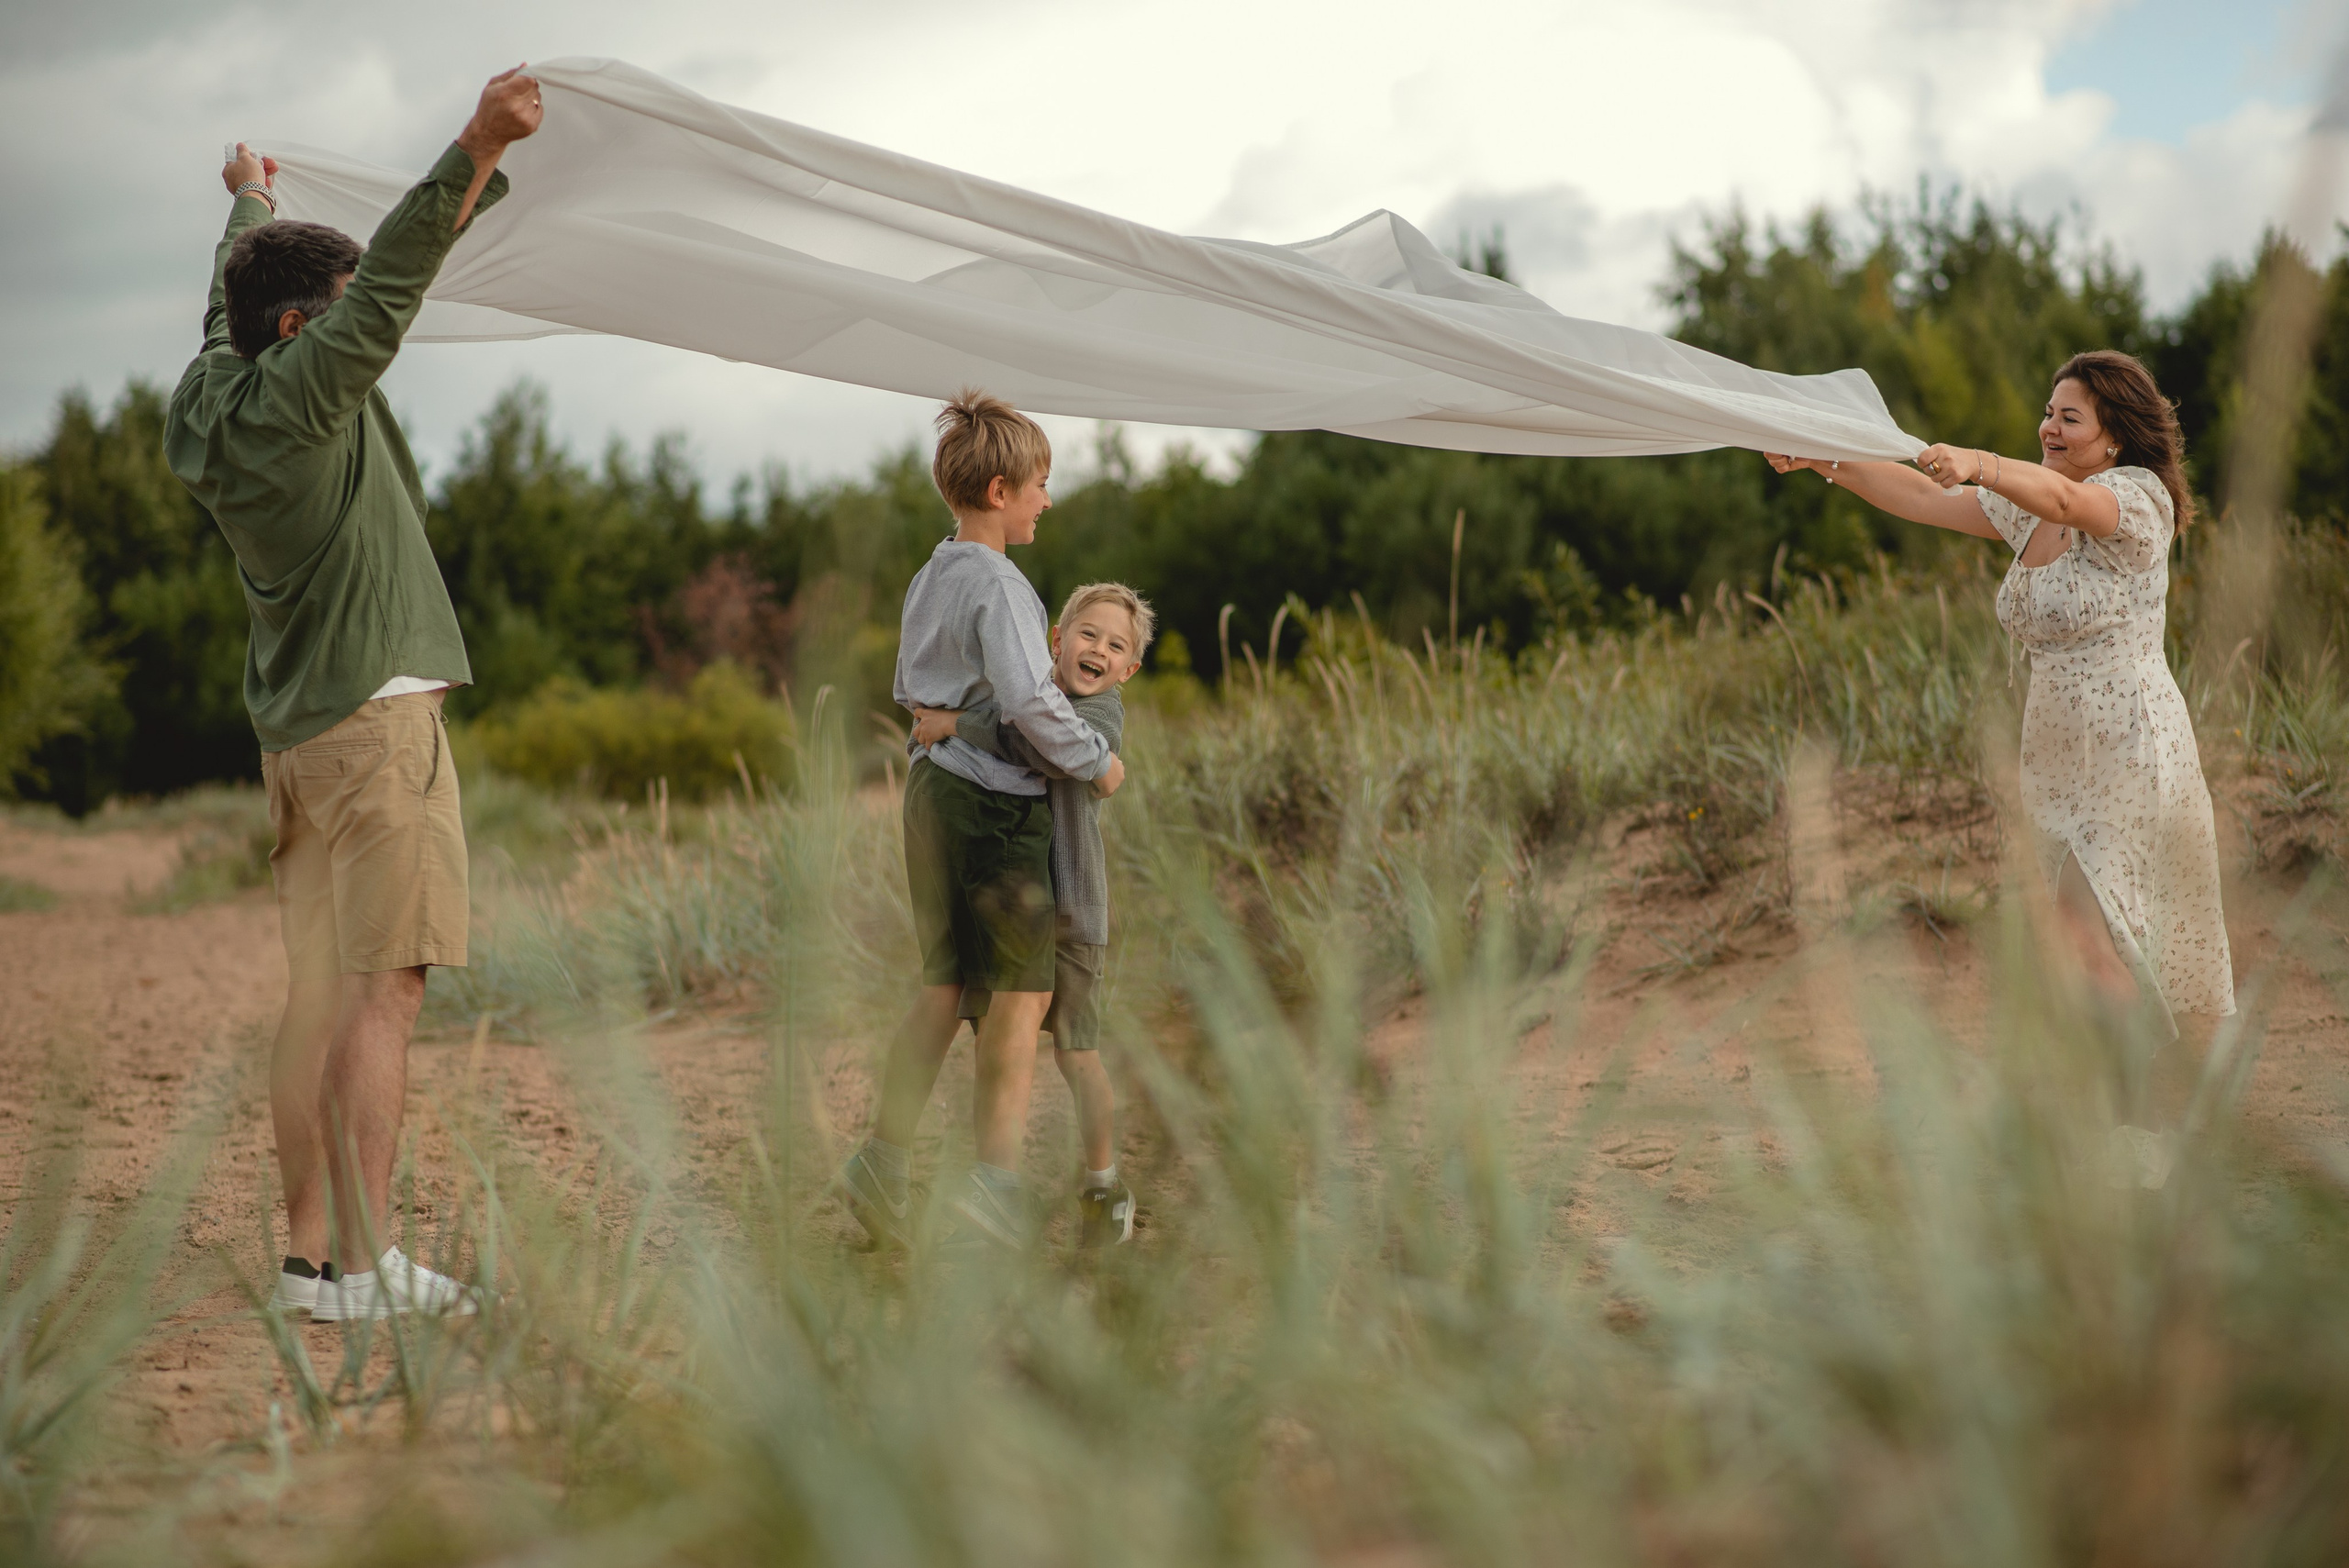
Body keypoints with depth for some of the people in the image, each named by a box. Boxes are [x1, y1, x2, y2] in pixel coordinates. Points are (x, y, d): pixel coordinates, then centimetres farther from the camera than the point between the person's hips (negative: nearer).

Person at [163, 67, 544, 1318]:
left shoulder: (210, 402, 10)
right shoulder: (299, 397, -13)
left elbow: (228, 303, 29)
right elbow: (394, 279, -24)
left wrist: (250, 207, 47)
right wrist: (479, 152, -31)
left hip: (295, 729, 9)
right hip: (376, 713, -9)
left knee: (317, 994, 8)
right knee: (382, 990, -9)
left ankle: (307, 1257, 9)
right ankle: (364, 1266, -11)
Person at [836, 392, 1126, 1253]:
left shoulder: (926, 582, 12)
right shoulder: (999, 585, -16)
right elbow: (1028, 698, -25)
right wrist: (1095, 761, -13)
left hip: (931, 787, 8)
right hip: (996, 802, -8)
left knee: (944, 986, 13)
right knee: (1022, 988, -1)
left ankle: (882, 1159, 12)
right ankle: (995, 1177, -2)